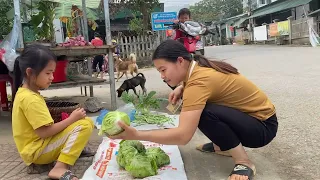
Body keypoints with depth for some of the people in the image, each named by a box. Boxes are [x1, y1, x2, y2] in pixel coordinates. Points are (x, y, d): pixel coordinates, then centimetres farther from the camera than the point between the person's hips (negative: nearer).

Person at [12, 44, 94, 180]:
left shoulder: (23, 92, 9)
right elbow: (44, 132, -26)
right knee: (84, 125, -24)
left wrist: (71, 119, 5)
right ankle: (60, 168, -26)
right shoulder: (31, 99, -23)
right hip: (37, 152, -10)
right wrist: (71, 119, -17)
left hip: (37, 145, 10)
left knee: (86, 121, 14)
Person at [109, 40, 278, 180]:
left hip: (263, 126, -9)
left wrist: (136, 135, -37)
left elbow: (183, 136, -37)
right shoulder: (199, 68, -4)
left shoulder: (200, 80, -30)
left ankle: (244, 163, -13)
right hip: (248, 115, 9)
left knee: (204, 112, -31)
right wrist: (181, 88, -5)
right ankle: (222, 146, 17)